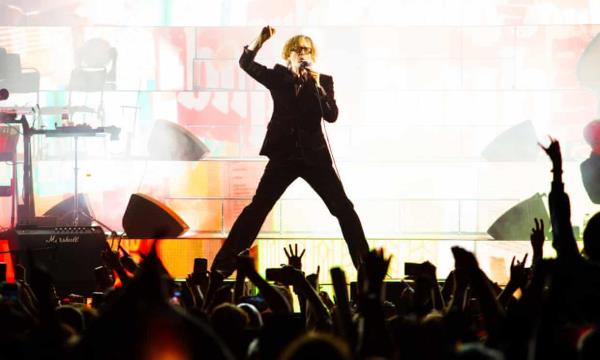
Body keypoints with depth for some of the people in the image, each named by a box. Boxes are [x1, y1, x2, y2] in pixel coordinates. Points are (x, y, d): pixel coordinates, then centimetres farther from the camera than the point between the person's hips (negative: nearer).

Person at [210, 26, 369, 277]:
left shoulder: (323, 81, 4)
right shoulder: (278, 77, 5)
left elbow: (332, 116, -8)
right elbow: (246, 64, -5)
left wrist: (317, 85, -17)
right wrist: (260, 40, -21)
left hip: (314, 155, 1)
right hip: (284, 155, 0)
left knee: (344, 209, -4)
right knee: (257, 209, -4)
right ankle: (223, 266, 0)